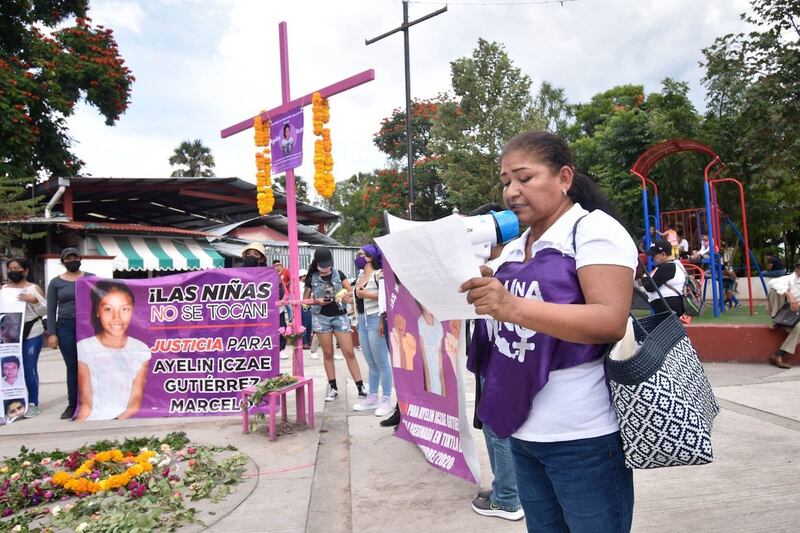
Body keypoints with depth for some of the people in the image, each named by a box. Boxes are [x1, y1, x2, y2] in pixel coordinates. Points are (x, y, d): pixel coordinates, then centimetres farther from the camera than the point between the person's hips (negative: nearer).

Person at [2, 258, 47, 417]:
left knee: (29, 369, -1)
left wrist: (34, 300, -16)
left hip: (31, 333, -3)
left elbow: (44, 311, 0)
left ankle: (33, 404, 6)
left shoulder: (34, 288, 3)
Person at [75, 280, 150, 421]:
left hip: (126, 421, 0)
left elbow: (135, 403, 1)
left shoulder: (141, 351, 2)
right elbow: (86, 402, -2)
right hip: (91, 421, 0)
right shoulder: (84, 349, -2)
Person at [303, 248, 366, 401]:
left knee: (349, 353, -3)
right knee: (328, 354, 6)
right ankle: (333, 387, 16)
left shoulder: (339, 274, 3)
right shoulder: (311, 278, 2)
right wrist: (317, 301, -11)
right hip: (321, 317, 0)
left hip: (340, 316, 0)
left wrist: (344, 295, -20)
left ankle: (360, 387, -1)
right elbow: (305, 299, 8)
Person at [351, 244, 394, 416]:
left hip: (375, 320, -8)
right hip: (362, 321, 8)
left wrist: (367, 294, -19)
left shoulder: (378, 274, -9)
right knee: (371, 363, 14)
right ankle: (372, 397, 21)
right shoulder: (360, 277, 15)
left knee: (382, 363, -2)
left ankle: (387, 400, 5)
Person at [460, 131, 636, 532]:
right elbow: (501, 317, 17)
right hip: (523, 431, 7)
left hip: (583, 437, -7)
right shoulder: (513, 249, 12)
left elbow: (611, 322, -22)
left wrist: (513, 307, -33)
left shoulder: (594, 229, -9)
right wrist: (467, 295, -2)